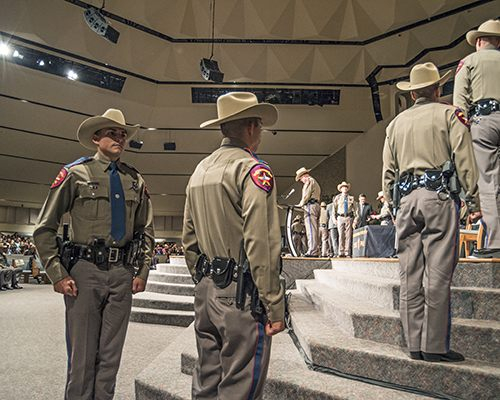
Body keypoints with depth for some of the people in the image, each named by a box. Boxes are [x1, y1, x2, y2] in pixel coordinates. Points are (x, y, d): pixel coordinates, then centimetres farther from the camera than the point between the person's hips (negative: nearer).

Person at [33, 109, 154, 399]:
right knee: (82, 356, 6)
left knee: (111, 355, 13)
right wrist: (58, 275, -6)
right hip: (86, 270, -3)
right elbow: (45, 229, 0)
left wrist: (143, 272, 7)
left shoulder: (136, 180, 10)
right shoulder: (76, 173, 0)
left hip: (123, 273, 3)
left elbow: (146, 230, 16)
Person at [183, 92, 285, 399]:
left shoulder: (200, 171, 12)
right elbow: (261, 245, -19)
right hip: (242, 294, -8)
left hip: (206, 291, 8)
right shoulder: (253, 170, -12)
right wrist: (275, 308, -15)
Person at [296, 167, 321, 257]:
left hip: (310, 206, -10)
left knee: (311, 230, -14)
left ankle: (312, 251, -18)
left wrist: (300, 204, -2)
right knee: (315, 230, 7)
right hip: (316, 205, 10)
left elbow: (306, 195, -11)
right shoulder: (315, 182, 29)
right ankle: (316, 251, 6)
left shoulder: (309, 181, -1)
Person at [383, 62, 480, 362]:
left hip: (406, 200, 4)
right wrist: (473, 201, 0)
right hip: (439, 196, -4)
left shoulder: (396, 123, 19)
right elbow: (465, 161, -3)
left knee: (410, 275, 4)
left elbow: (388, 171, 17)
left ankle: (415, 344, 9)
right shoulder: (450, 114, 6)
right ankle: (434, 346, -3)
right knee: (438, 274, -5)